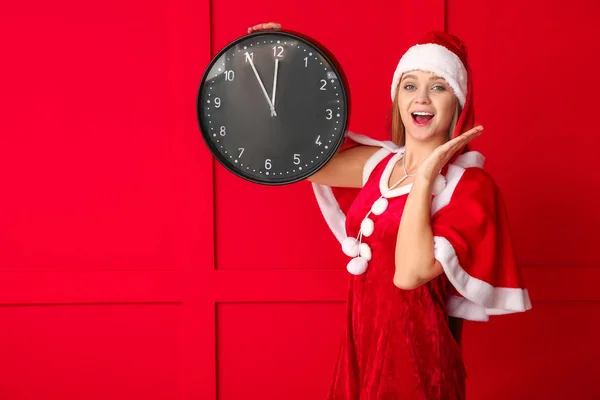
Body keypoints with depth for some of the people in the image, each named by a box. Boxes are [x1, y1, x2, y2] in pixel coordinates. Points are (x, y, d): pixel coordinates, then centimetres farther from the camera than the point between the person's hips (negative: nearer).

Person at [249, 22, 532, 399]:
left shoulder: (469, 185, -14)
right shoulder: (380, 162, 5)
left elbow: (410, 273, -26)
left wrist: (425, 176, -21)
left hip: (414, 353, -6)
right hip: (361, 344, 6)